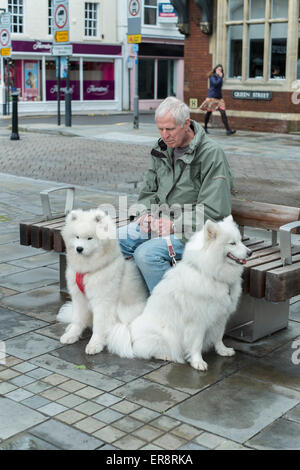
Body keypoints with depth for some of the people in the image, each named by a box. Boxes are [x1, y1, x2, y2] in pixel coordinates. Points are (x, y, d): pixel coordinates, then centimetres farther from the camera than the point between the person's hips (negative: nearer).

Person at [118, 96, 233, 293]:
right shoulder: (163, 150, 11)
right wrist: (147, 215, 3)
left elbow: (213, 211, -16)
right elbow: (148, 191, 23)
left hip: (192, 232, -7)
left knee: (146, 253, -30)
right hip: (160, 223, 7)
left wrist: (173, 226, -17)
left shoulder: (212, 153, -11)